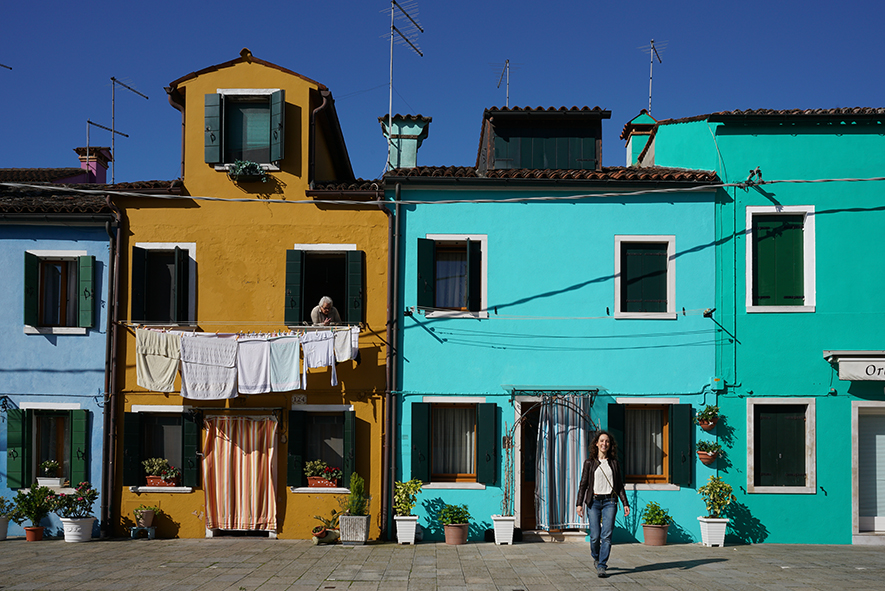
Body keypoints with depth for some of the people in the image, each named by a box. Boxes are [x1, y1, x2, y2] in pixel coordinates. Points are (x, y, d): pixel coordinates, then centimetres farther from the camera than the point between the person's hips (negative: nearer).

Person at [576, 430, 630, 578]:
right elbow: (583, 484, 3)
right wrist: (580, 504, -6)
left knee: (607, 535, -10)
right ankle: (596, 557, 28)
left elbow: (620, 486, 12)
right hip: (594, 501, -1)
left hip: (610, 501, 1)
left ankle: (601, 567, -6)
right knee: (595, 536, -3)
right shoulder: (590, 463, 5)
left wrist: (625, 503, 4)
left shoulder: (614, 463, 9)